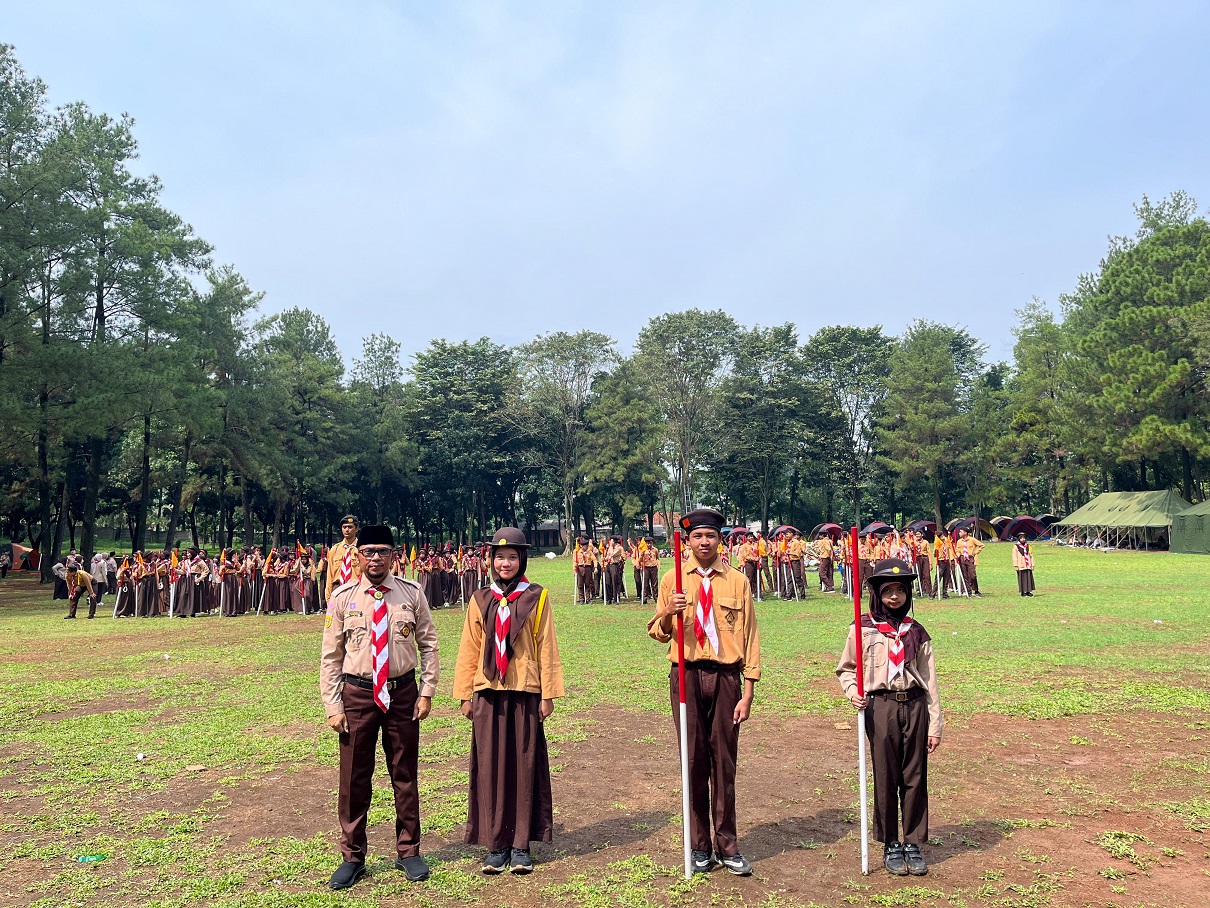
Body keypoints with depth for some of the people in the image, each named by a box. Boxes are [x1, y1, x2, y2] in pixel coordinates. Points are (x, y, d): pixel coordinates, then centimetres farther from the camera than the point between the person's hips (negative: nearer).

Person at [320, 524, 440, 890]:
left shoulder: (412, 593, -3)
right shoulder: (342, 597, -4)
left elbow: (428, 645, 3)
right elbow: (330, 655, -1)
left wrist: (427, 692, -2)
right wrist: (333, 706, -4)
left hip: (403, 692, 0)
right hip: (357, 695, 0)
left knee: (405, 775, 12)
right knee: (354, 778, 8)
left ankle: (408, 852, 29)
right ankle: (353, 857, 26)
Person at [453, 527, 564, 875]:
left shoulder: (536, 598, 0)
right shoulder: (480, 600, 5)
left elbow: (547, 648, 0)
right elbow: (469, 650, 7)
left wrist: (548, 694, -3)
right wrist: (465, 695, 4)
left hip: (526, 694, -1)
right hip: (488, 694, 2)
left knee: (525, 767, 5)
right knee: (490, 768, 5)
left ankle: (521, 845, 16)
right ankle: (496, 845, 17)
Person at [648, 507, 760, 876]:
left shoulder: (737, 581, 3)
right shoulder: (673, 579, 5)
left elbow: (748, 637, 1)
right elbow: (657, 633, 8)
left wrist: (748, 692, -4)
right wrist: (668, 613, -15)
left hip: (726, 678, 0)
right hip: (687, 677, 0)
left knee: (724, 762, 5)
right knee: (693, 762, 6)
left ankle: (728, 847, 18)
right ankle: (700, 847, 19)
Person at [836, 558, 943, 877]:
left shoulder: (916, 631, 5)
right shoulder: (863, 628, -1)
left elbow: (929, 680, 7)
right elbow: (846, 668, 7)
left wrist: (935, 725, 5)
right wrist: (853, 692, -14)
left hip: (914, 706, 2)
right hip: (881, 707, -2)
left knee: (915, 778, 7)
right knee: (886, 778, 6)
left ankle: (913, 844, 22)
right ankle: (891, 845, 21)